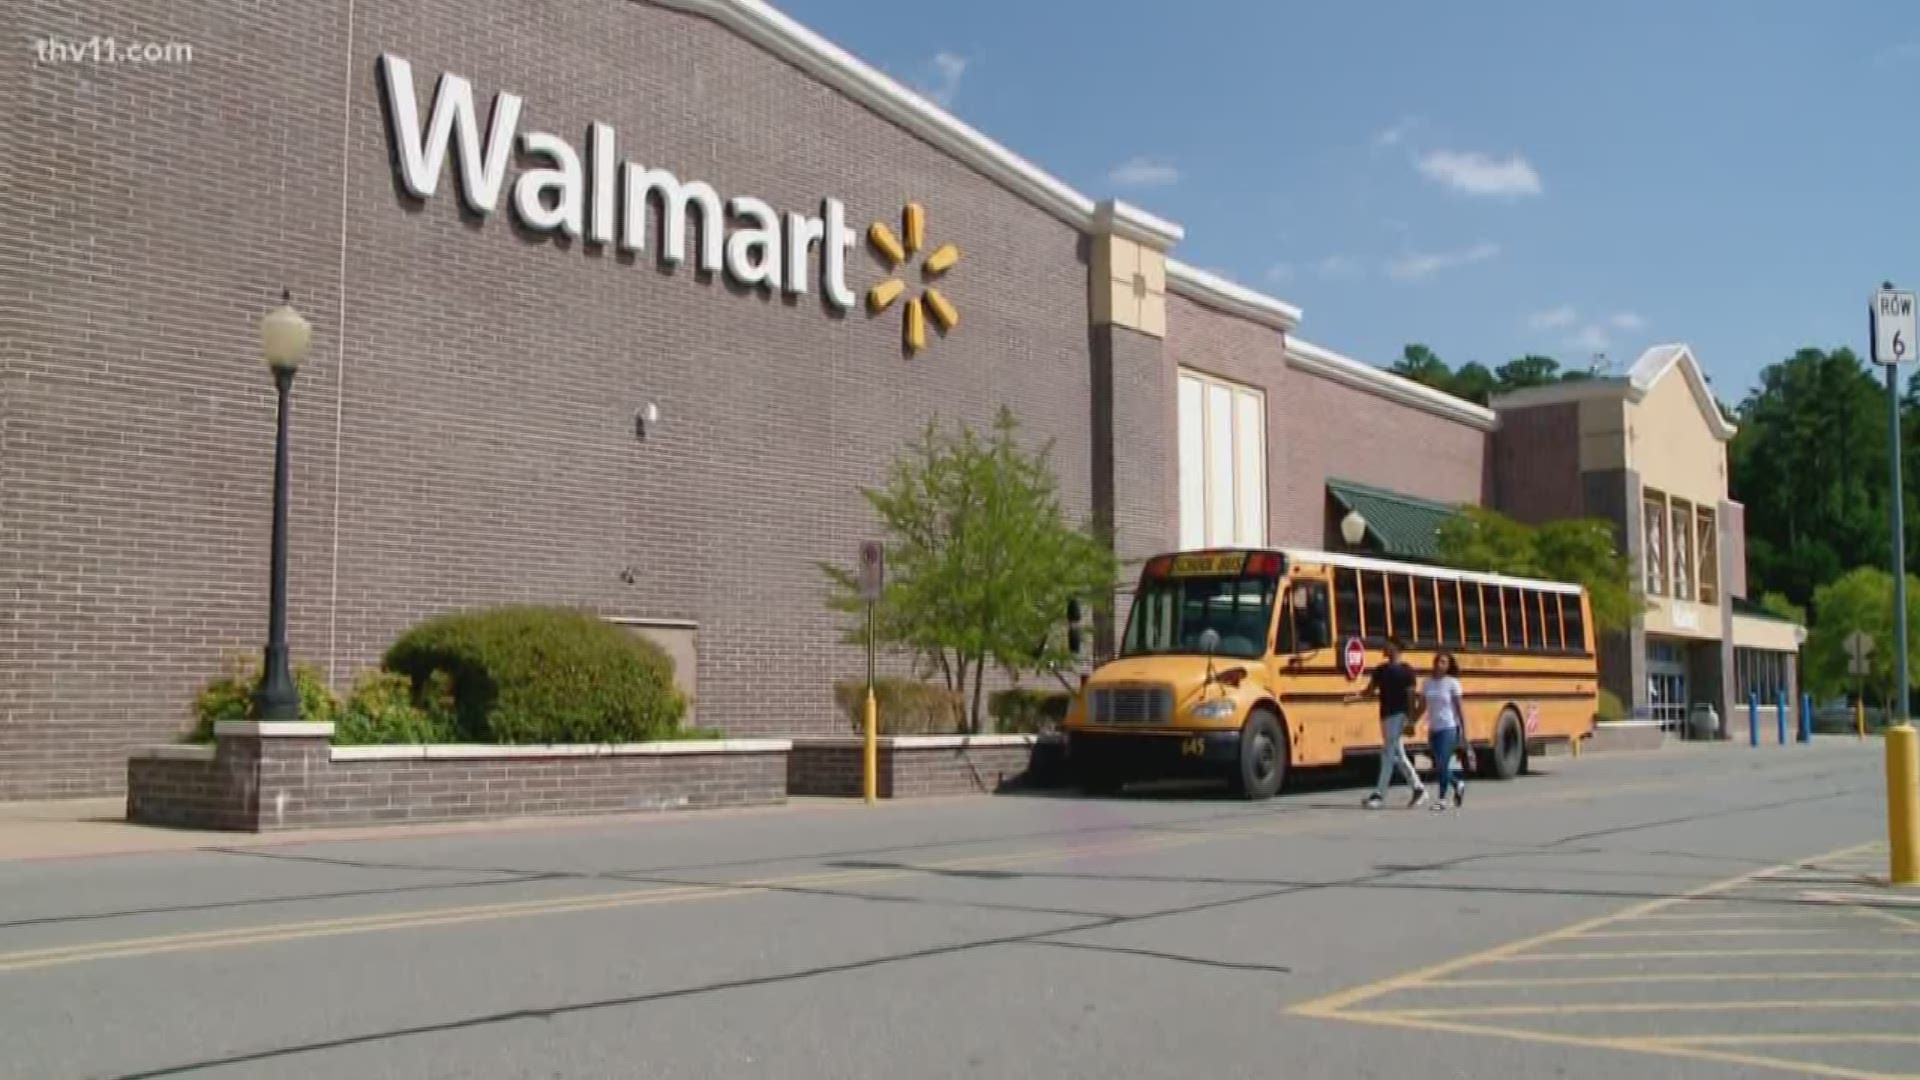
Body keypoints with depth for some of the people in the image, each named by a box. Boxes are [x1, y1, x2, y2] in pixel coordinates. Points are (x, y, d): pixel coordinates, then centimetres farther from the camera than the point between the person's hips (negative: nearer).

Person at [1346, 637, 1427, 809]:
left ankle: (1379, 794, -9)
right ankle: (1419, 789, 20)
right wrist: (1356, 696, -9)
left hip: (1399, 715, -7)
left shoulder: (1406, 670, -6)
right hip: (1385, 715, 7)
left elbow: (1411, 696, -9)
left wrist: (1410, 721, -15)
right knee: (1397, 755, 10)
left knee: (1388, 754, -10)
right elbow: (1370, 690, 12)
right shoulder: (1381, 670, 12)